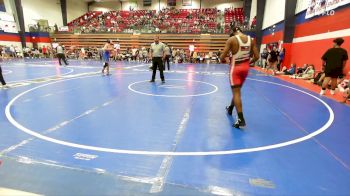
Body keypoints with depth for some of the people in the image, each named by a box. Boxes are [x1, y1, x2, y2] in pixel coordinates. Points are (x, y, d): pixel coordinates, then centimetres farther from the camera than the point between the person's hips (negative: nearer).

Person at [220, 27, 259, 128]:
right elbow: (256, 57, 4)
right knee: (237, 90, 22)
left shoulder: (231, 39, -9)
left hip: (235, 68, -6)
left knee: (236, 92, -3)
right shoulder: (251, 39, 5)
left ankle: (241, 120, -8)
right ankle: (230, 108, 43)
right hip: (245, 67, 6)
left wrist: (224, 60, 10)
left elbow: (222, 57, -13)